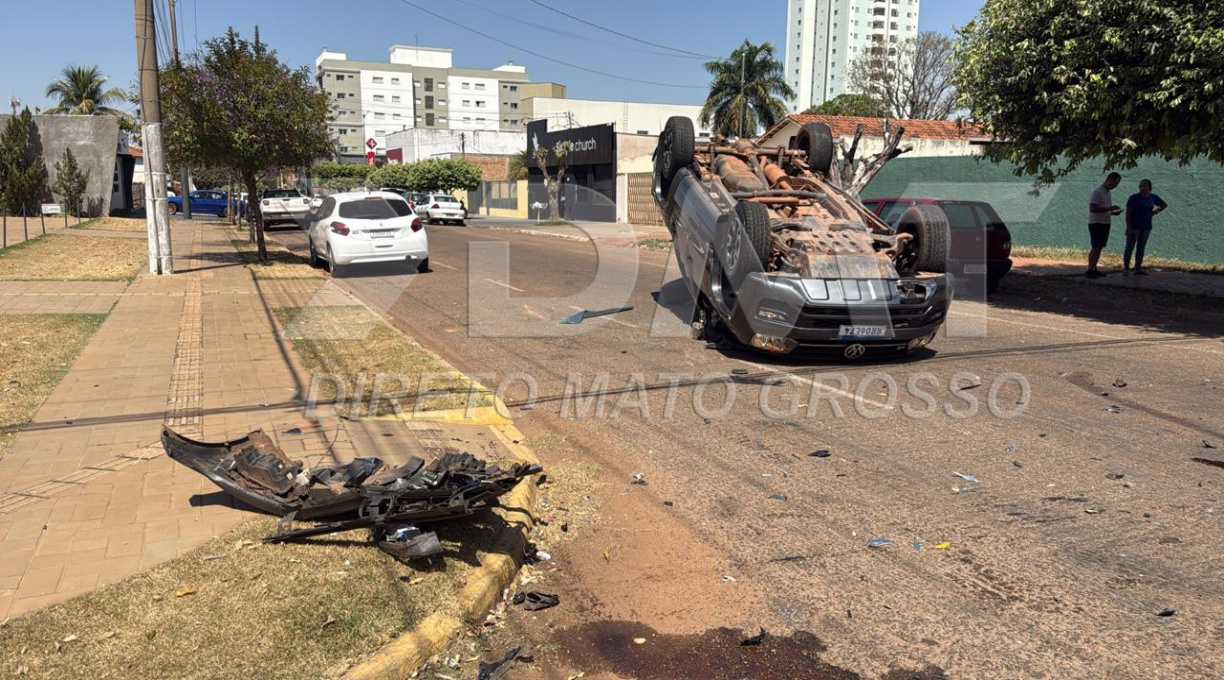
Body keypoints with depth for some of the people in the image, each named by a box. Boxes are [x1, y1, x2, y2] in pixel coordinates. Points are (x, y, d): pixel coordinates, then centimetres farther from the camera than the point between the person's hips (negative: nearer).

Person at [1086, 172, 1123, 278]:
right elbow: (1092, 208, -21)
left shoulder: (1109, 193, 16)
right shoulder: (1097, 192, -12)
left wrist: (1113, 212, 3)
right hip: (1096, 223, -9)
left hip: (1105, 223, 9)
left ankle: (1094, 269, 11)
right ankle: (1089, 271, -13)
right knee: (1096, 247, -13)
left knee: (1100, 247, 7)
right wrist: (1110, 208, -21)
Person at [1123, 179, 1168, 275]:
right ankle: (1126, 269, -2)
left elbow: (1164, 205, 24)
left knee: (1141, 248, 8)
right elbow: (1128, 213, -11)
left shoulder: (1153, 198, 6)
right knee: (1130, 247, -6)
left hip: (1146, 227, 5)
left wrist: (1156, 211, 8)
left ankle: (1138, 268, 14)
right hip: (1134, 227, -5)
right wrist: (1128, 227, -17)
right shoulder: (1134, 198, -8)